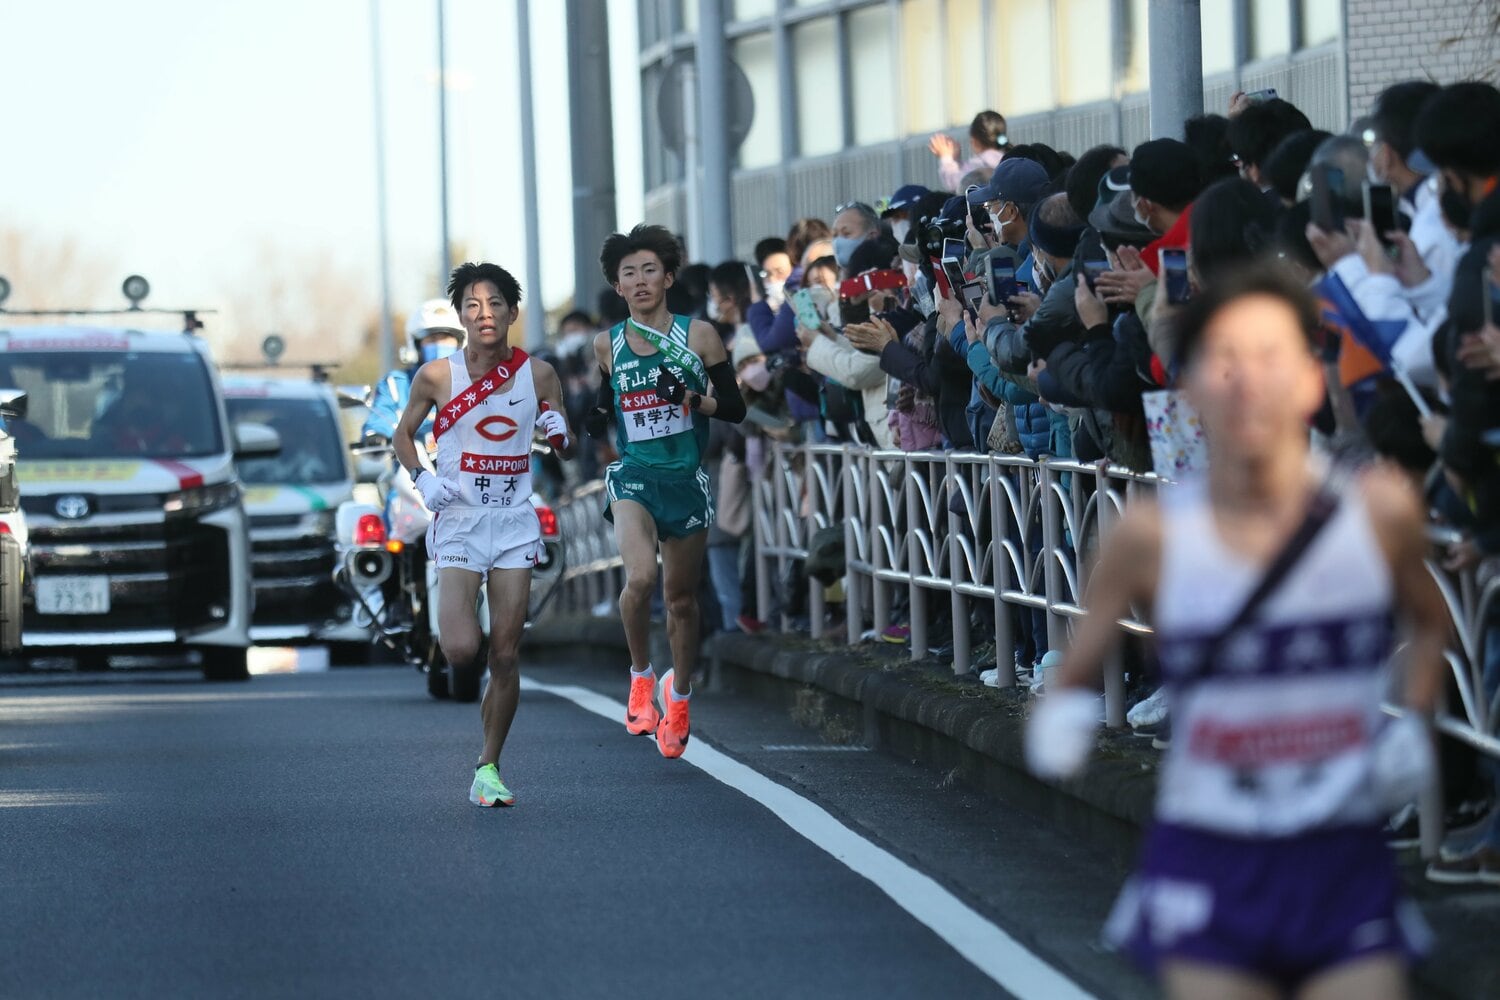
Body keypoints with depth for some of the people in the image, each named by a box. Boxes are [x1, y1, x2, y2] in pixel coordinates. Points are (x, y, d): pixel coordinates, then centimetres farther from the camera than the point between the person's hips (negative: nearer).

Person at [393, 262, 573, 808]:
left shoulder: (538, 374, 0)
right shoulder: (437, 375, -5)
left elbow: (566, 450, 12)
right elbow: (404, 433, 10)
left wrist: (561, 434, -11)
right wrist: (421, 480, -7)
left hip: (515, 524, 2)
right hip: (459, 522, -2)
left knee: (505, 655, 0)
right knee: (461, 649, -15)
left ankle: (489, 768, 12)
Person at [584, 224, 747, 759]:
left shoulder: (698, 335, -2)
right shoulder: (607, 345, 4)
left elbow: (735, 408, -1)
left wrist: (693, 399, -18)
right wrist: (595, 411, -3)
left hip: (686, 479, 0)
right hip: (633, 477, 0)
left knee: (681, 598, 10)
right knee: (641, 577, -25)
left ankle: (679, 697, 32)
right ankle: (641, 676, -2)